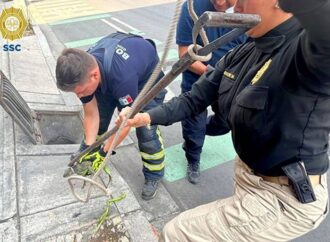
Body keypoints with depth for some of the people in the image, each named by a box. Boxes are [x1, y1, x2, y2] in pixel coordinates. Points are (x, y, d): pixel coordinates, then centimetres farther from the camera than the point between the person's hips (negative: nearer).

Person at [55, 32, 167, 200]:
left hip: (146, 74, -5)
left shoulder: (122, 76, -46)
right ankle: (84, 157, 30)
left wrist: (104, 152, -24)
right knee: (98, 119, 3)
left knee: (146, 130, -13)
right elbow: (91, 115, -16)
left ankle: (153, 175, 11)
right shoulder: (81, 71, -28)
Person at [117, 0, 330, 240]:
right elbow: (195, 98, 2)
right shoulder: (243, 54, 1)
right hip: (250, 175, 8)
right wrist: (148, 117, -8)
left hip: (285, 198, -8)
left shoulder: (305, 49, -26)